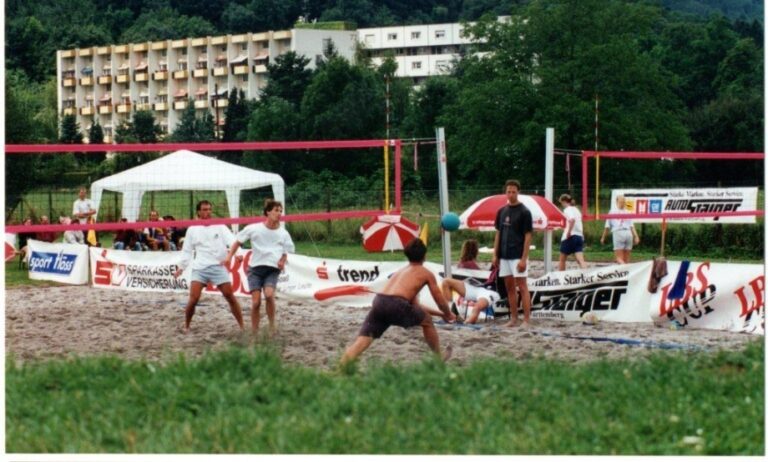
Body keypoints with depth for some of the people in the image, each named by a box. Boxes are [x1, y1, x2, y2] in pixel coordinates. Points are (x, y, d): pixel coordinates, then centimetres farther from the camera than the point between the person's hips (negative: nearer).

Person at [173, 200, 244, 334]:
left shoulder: (220, 227, 5)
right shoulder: (192, 230, 10)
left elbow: (232, 241, -7)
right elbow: (187, 251, 18)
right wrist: (181, 268, 14)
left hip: (218, 266, 0)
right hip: (199, 268, 0)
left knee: (230, 296, -4)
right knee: (193, 299, -11)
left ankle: (242, 326, 4)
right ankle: (186, 327, 6)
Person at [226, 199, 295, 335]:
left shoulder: (283, 234, 2)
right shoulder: (253, 229, -4)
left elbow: (285, 254, 13)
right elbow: (238, 242, 8)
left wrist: (282, 262, -8)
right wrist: (229, 256, -1)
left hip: (272, 269, 0)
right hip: (255, 268, 0)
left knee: (269, 294, -26)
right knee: (256, 302, -8)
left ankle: (272, 325, -7)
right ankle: (254, 332, 6)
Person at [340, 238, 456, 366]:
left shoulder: (401, 272, 38)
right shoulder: (426, 273, 19)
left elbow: (414, 306, 46)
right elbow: (440, 300, 27)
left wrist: (439, 313, 53)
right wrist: (448, 314, 47)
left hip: (378, 302, 5)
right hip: (396, 304, -5)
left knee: (362, 340, -5)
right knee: (427, 321, 23)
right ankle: (439, 358, 36)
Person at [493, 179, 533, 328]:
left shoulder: (524, 212, -7)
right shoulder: (501, 212, 10)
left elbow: (528, 236, -9)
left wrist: (523, 258, -15)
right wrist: (495, 254, 8)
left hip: (518, 256, -6)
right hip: (504, 256, 6)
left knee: (522, 287, -6)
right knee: (509, 287, 9)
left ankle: (526, 320, -6)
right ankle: (513, 319, 15)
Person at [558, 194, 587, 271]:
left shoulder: (567, 210, -6)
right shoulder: (576, 210, 18)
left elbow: (572, 220, -26)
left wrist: (568, 232, -22)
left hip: (569, 237, -6)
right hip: (579, 236, 6)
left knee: (562, 260, 12)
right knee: (580, 260, -8)